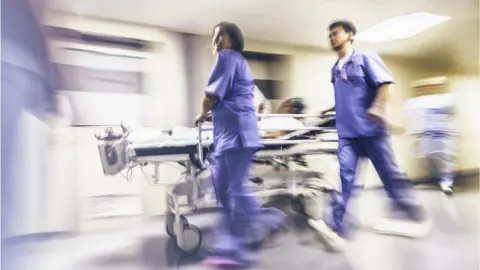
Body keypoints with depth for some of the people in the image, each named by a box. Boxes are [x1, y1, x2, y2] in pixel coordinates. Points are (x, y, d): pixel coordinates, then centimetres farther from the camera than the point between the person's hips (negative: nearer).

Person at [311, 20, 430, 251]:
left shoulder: (365, 58, 0)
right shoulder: (335, 69, 19)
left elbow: (386, 83, -10)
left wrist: (378, 107, -24)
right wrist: (331, 110, 24)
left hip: (370, 128, -5)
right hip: (347, 131, 5)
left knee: (389, 174, 4)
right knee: (346, 176, -4)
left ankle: (416, 217, 25)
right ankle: (336, 227, -8)